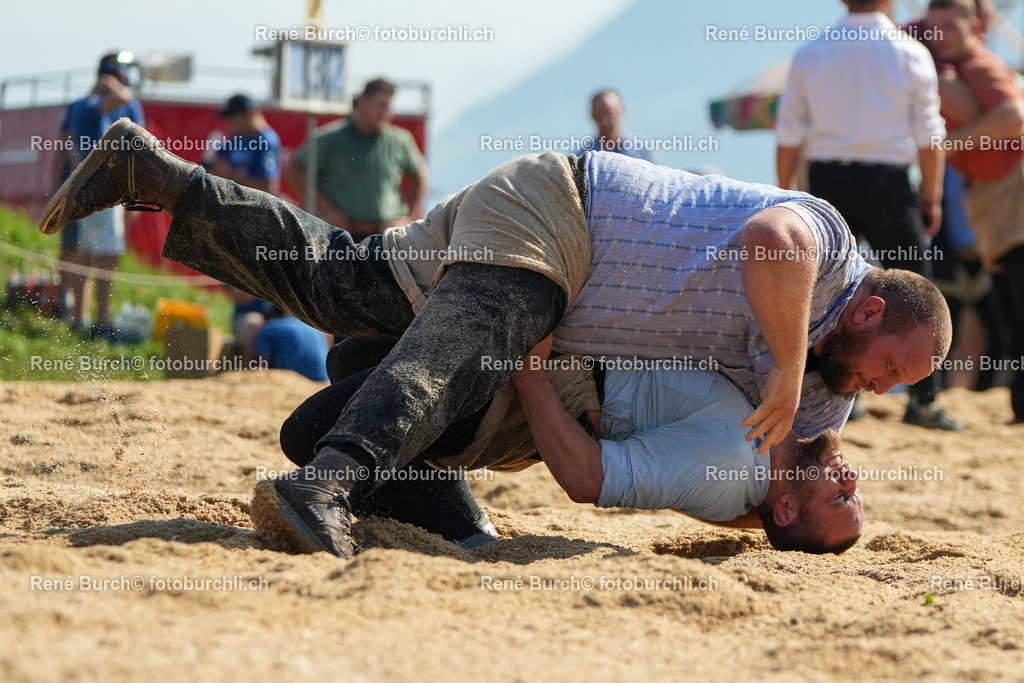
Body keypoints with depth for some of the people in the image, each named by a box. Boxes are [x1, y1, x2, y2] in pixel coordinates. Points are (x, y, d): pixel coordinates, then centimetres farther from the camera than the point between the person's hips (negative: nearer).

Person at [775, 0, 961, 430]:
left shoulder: (809, 54, 4)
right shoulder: (911, 54, -1)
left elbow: (789, 135, 4)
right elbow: (928, 135, 0)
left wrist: (785, 192, 13)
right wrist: (931, 198, 7)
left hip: (826, 180, 2)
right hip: (887, 181, -2)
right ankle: (923, 402, 1)